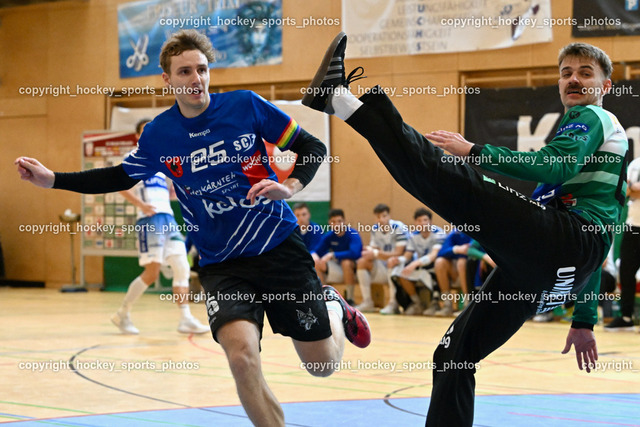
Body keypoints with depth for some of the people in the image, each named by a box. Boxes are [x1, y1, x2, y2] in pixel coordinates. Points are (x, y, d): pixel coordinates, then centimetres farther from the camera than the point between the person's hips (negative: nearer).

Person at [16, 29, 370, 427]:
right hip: (221, 264, 1)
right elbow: (121, 177, 15)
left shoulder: (247, 106, -9)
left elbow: (313, 147, -1)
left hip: (280, 247, -1)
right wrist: (54, 179, 6)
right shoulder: (158, 134, -2)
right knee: (242, 355, -26)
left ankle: (334, 308, 41)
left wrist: (290, 186, -19)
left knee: (323, 364, 5)